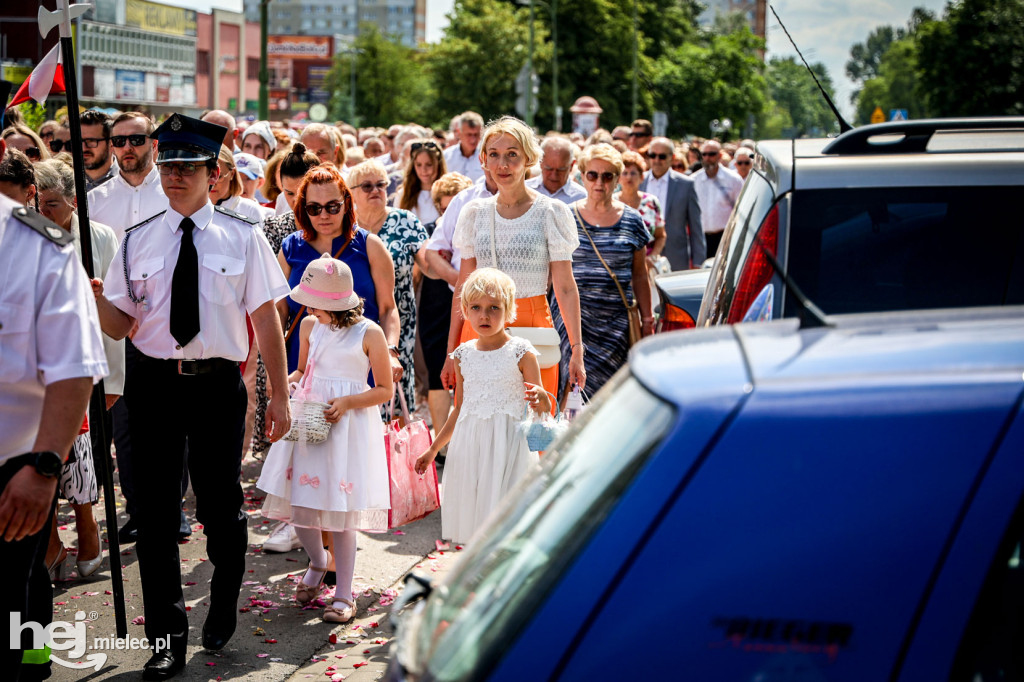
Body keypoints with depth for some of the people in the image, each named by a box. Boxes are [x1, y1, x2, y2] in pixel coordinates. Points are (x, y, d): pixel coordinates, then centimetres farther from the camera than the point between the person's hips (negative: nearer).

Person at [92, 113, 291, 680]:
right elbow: (118, 325, 6)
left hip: (218, 384, -2)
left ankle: (223, 608, 38)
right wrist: (95, 296, -16)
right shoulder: (138, 240, 6)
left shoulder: (242, 238, 0)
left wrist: (279, 397, -1)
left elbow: (266, 318, 0)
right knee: (156, 509, 4)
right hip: (153, 383, 2)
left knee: (220, 505, 10)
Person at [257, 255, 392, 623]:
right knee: (296, 501, 3)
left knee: (340, 509, -3)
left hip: (348, 426, -5)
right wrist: (286, 383, -2)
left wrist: (346, 403, -18)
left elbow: (385, 390, -5)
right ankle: (317, 562, 35)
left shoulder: (369, 334, -10)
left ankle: (343, 595, 11)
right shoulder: (309, 326, 4)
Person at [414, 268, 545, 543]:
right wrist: (433, 449, 18)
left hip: (509, 442, -4)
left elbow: (543, 408, -3)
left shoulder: (521, 352, -5)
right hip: (470, 445, 4)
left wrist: (540, 397, -27)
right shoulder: (464, 355, 8)